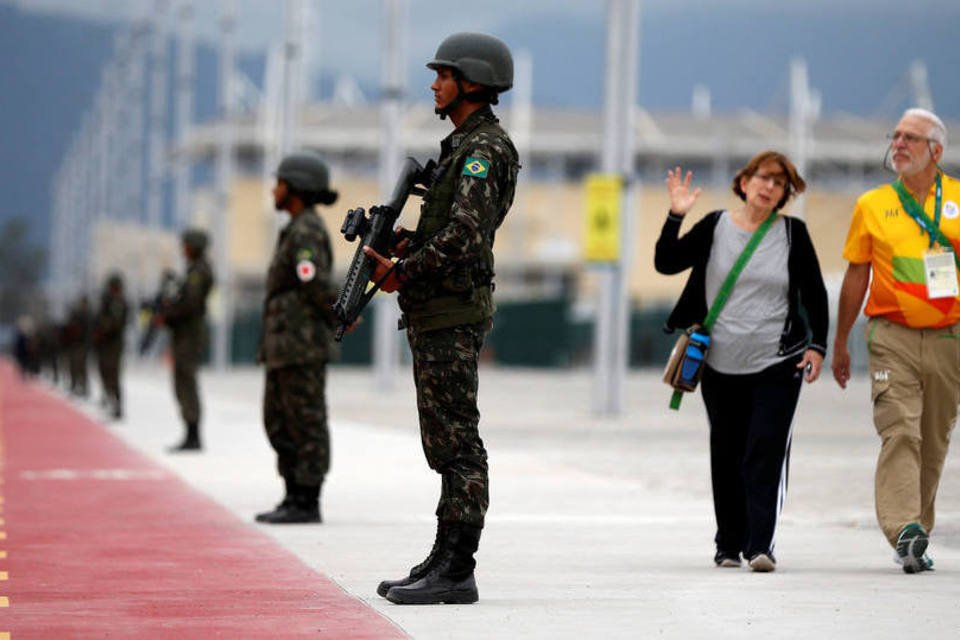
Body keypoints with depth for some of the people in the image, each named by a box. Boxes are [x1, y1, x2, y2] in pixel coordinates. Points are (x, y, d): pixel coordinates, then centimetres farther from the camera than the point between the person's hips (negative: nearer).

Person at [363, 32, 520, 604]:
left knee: (457, 442, -9)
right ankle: (445, 563, 17)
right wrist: (409, 246, 7)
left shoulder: (482, 150, -13)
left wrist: (403, 272, -14)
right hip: (439, 315, 11)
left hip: (452, 314, -11)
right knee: (448, 443, 12)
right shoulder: (465, 145, 20)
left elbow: (463, 235, -23)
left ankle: (456, 572, -9)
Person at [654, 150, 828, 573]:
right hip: (721, 364, 2)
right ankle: (729, 544, 19)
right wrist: (676, 217, -13)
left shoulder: (792, 233, 2)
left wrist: (816, 345, -2)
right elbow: (666, 263, -1)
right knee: (726, 455, 8)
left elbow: (815, 294, 7)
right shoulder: (715, 228, 3)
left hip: (778, 364, -2)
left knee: (766, 452, -12)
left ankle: (761, 546, -16)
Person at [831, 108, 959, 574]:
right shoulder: (872, 206, 6)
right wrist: (840, 343, 13)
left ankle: (918, 532, 17)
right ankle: (904, 532, -26)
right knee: (900, 433, -16)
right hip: (893, 337, -2)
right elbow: (856, 278, 11)